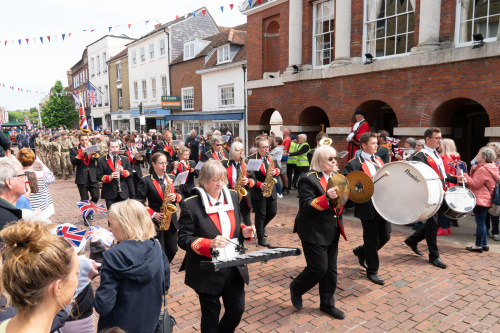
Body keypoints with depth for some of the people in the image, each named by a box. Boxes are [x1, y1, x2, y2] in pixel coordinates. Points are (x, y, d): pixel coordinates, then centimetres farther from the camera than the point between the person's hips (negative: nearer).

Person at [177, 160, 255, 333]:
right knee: (211, 314, 13)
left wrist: (244, 231, -7)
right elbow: (184, 239, -14)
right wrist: (210, 244, -30)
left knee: (237, 309, 15)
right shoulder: (191, 205, -15)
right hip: (208, 272, -4)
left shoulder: (232, 196, 2)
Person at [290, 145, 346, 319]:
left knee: (331, 269, 13)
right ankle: (296, 288, 25)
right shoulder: (309, 179, -16)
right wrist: (326, 198, -33)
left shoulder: (336, 176, 8)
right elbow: (306, 207, -22)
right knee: (319, 268, -3)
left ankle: (327, 303, 30)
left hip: (332, 231, 7)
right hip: (314, 232, -7)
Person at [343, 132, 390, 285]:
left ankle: (361, 251, 40)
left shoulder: (379, 161, 11)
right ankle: (372, 271, 25)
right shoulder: (354, 164, -12)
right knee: (372, 241, 5)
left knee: (385, 236, 15)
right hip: (368, 208, -7)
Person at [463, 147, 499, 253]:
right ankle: (484, 244, 25)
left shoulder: (483, 170, -19)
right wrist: (473, 170, 2)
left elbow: (474, 184, -18)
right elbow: (476, 180, 14)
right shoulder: (491, 168, 14)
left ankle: (478, 246, 4)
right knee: (482, 223, 18)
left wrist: (464, 175, -12)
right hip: (486, 200, 11)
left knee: (480, 223, -3)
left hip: (480, 200, -11)